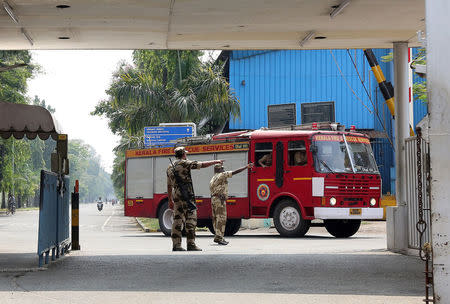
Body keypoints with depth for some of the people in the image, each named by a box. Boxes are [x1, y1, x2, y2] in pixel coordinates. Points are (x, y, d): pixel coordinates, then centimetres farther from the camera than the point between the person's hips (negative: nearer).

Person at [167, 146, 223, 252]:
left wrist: (170, 201, 24)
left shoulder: (170, 167, 16)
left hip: (176, 195, 7)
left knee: (177, 220, 6)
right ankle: (191, 244, -9)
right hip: (186, 195, -7)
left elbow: (169, 186, 19)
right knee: (191, 219, -5)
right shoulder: (185, 163, -5)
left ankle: (176, 245, 4)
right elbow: (203, 164, -4)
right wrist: (216, 162, 10)